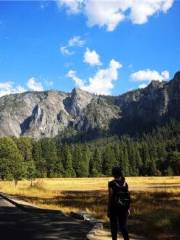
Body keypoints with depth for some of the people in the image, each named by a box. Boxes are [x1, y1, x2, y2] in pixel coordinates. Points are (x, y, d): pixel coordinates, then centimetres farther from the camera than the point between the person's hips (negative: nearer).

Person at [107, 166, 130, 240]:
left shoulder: (111, 184, -13)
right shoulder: (125, 183, 1)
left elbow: (110, 197, -13)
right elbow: (128, 197, 3)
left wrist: (108, 210, -6)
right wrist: (128, 208, 12)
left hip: (114, 207, -4)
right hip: (123, 207, 4)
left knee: (114, 226, 9)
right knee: (123, 226, 12)